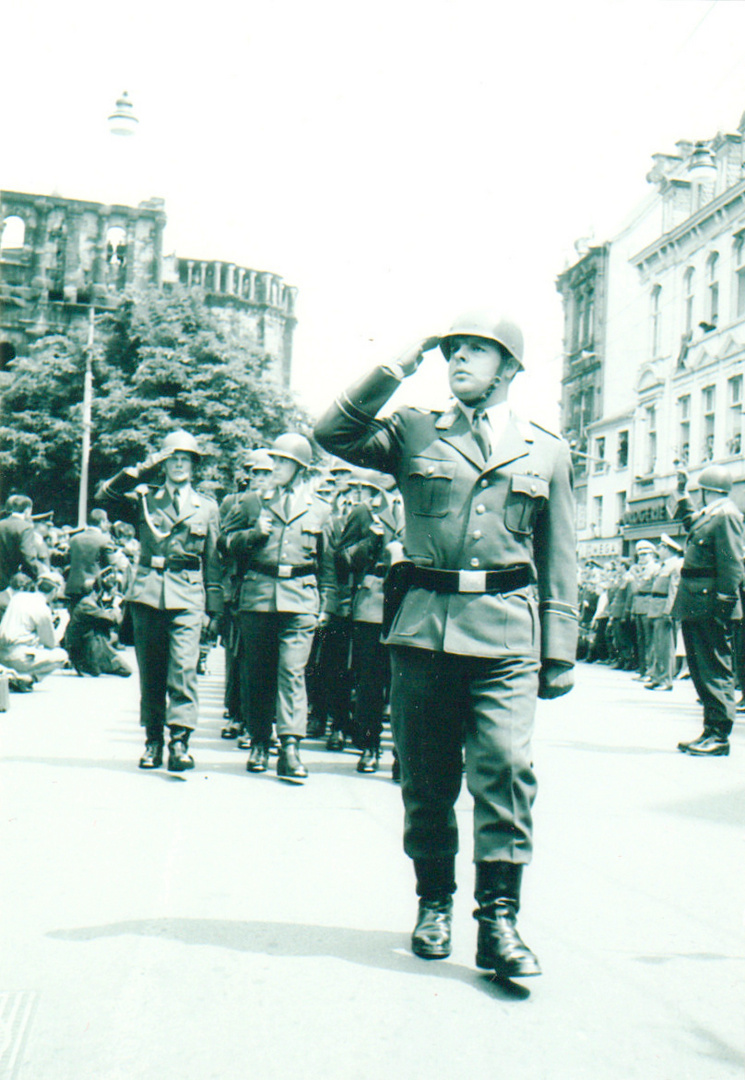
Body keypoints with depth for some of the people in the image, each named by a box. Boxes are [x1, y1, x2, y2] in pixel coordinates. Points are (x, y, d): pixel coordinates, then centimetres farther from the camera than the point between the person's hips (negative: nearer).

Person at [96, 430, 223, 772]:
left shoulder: (207, 507, 14)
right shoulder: (144, 498, 14)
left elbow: (213, 560, 13)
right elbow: (104, 496, 0)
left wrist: (213, 606, 7)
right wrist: (141, 471, -4)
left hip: (188, 595, -1)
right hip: (148, 592, 1)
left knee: (183, 667, -13)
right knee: (150, 671, 5)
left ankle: (180, 741, -12)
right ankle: (153, 740, 13)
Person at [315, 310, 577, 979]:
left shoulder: (546, 452, 13)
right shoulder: (414, 433, 12)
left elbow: (558, 561, 13)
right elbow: (332, 434, -1)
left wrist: (560, 654, 7)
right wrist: (398, 368, -2)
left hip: (506, 631, -1)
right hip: (423, 624, 1)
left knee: (506, 765, -13)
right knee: (426, 776, 7)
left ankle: (499, 919, -5)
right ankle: (435, 902, 24)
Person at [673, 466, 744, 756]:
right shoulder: (709, 515, 16)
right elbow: (691, 523, 42)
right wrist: (682, 496, 44)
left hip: (710, 607, -10)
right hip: (696, 607, 10)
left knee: (715, 670, -6)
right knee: (701, 669, 13)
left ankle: (720, 737, -2)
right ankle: (711, 732, 20)